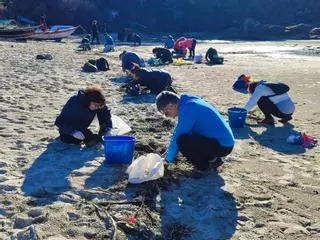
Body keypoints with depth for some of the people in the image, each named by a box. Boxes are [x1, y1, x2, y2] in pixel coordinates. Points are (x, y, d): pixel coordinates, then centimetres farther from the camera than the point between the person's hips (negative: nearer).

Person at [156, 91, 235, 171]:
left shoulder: (186, 108, -18)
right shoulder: (190, 102, 11)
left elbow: (177, 137, -14)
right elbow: (178, 133, 18)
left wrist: (167, 159, -1)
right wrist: (169, 154, 20)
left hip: (222, 146, -10)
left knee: (182, 140, -22)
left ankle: (204, 164, -2)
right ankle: (212, 158, 13)